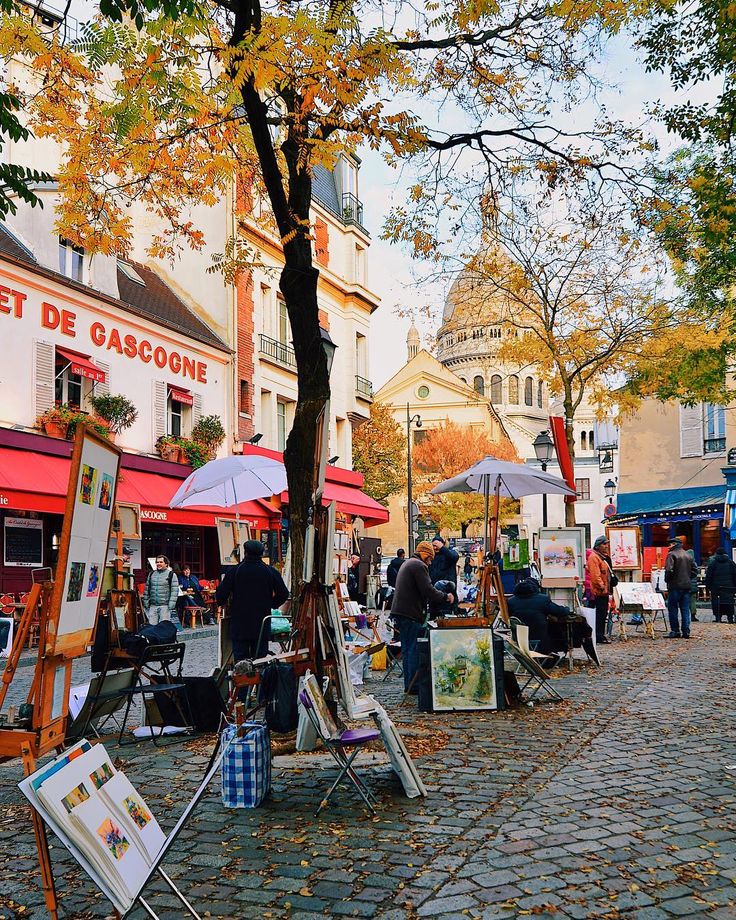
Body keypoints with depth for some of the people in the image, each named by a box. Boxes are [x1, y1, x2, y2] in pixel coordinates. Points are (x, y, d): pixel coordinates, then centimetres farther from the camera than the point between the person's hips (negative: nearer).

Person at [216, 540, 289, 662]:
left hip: (239, 626, -1)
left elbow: (220, 595, -8)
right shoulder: (270, 571, 0)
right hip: (262, 626, 1)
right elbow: (284, 594, 0)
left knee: (240, 661, 3)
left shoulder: (235, 571, -6)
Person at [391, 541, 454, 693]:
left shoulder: (407, 563, 22)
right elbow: (428, 590, -18)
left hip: (400, 612, 10)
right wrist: (446, 597, -6)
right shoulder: (419, 565, -10)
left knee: (406, 649, 13)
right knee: (414, 650, -6)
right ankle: (414, 685, -4)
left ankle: (408, 685, 18)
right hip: (411, 614, -10)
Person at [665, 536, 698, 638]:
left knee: (673, 609, 0)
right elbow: (694, 570, 14)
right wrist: (687, 578, 15)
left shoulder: (671, 554, -9)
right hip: (686, 586, 7)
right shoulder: (687, 555, 14)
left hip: (675, 586, -7)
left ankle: (675, 631, 0)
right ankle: (686, 632, 5)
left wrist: (667, 580, -4)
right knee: (685, 609, 7)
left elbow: (669, 570, -19)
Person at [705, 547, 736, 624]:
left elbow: (708, 576, -2)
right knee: (729, 603, 5)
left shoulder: (713, 563, -1)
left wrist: (708, 586, 4)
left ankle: (718, 618, -2)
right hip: (729, 587, 2)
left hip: (716, 587, -2)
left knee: (716, 603, 2)